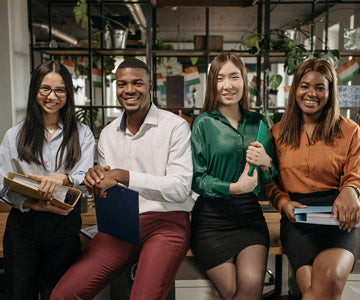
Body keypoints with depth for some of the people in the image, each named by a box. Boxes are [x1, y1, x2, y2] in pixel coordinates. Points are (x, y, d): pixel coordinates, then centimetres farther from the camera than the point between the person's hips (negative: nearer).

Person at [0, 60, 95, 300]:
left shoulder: (82, 134, 6)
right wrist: (33, 204, -16)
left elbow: (85, 178, -5)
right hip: (23, 225, 1)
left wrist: (63, 177, -28)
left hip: (64, 226, 0)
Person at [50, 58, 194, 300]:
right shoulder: (108, 134, 15)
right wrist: (95, 178, -5)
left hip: (166, 221, -4)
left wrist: (121, 176, -19)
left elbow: (180, 188, -12)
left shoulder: (175, 126, -3)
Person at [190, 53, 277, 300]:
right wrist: (233, 188, -20)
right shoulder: (203, 123, -1)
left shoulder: (258, 122, 10)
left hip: (250, 214, 3)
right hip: (212, 217, -2)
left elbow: (271, 179, 13)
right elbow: (196, 179, -6)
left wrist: (266, 162, -10)